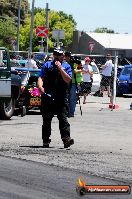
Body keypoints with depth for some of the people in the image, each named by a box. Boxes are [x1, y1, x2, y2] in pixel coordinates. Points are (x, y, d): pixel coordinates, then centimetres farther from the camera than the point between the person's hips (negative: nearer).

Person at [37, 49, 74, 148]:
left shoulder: (66, 66, 8)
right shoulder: (47, 65, 13)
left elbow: (68, 80, -6)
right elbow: (41, 77, 5)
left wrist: (60, 68, -13)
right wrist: (40, 86, -15)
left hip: (61, 98, -2)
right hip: (47, 96, 2)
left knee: (63, 118, -11)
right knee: (46, 119, 7)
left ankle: (66, 139, -18)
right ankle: (46, 141, 15)